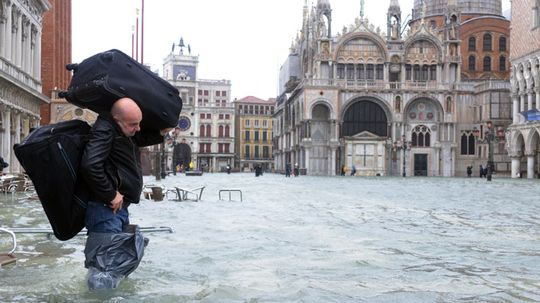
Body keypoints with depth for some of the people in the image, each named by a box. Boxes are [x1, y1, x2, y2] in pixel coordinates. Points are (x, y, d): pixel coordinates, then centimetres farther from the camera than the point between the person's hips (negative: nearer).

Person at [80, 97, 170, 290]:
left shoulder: (123, 131, 14)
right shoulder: (104, 131, -17)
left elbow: (140, 139, 35)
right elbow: (90, 166, -30)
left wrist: (160, 133, 16)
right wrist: (111, 196, -21)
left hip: (119, 209, 11)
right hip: (106, 209, -11)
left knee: (127, 262, 24)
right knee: (106, 271, -13)